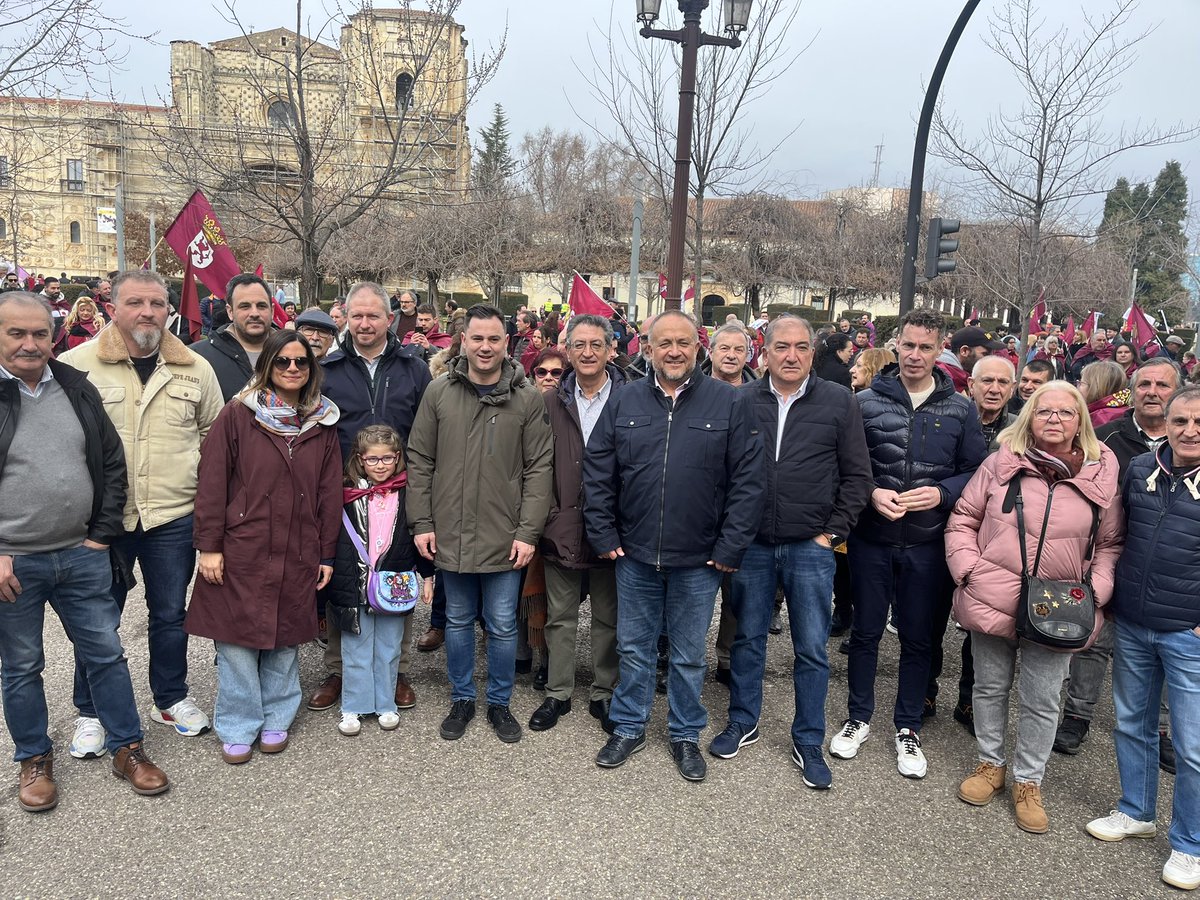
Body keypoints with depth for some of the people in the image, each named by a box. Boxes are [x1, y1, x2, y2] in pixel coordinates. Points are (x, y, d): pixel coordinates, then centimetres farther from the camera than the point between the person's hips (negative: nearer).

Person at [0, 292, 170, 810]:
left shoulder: (77, 389, 3)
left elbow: (112, 463, 8)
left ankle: (127, 749, 25)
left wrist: (103, 533, 2)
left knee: (106, 653, 10)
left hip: (82, 554, 3)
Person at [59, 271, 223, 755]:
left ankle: (171, 699, 34)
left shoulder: (195, 369, 2)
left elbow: (214, 434, 11)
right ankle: (90, 713, 31)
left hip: (174, 517, 2)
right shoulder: (76, 365, -5)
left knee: (170, 614, 15)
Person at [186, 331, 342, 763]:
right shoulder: (237, 415, -4)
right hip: (241, 550, -3)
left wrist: (327, 554, 6)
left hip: (297, 555, 3)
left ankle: (276, 720, 29)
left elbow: (330, 493, 7)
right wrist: (209, 546, -8)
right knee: (238, 639, 3)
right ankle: (238, 728, 20)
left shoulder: (323, 423, 6)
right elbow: (212, 483, -5)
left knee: (285, 639, 12)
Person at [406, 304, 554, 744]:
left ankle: (499, 703, 30)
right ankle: (462, 699, 34)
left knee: (502, 626, 10)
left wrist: (528, 531, -9)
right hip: (450, 535, 1)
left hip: (505, 538, -1)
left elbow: (538, 469, -5)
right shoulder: (439, 392, -1)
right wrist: (421, 522, -2)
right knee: (458, 621, 16)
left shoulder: (527, 398, -4)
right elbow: (419, 461, 2)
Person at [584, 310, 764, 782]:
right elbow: (597, 474, 3)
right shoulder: (623, 402, 1)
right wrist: (603, 536, -1)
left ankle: (685, 734, 33)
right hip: (634, 554, 2)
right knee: (634, 649, 15)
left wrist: (730, 548, -9)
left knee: (689, 655, 14)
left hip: (698, 560, -1)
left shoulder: (730, 403, -6)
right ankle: (628, 728, 34)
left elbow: (748, 480, -7)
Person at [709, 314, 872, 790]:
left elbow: (857, 476, 1)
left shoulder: (839, 402, -2)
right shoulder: (743, 401, 0)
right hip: (752, 544, 1)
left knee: (811, 649, 7)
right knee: (747, 638, 14)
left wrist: (832, 533, -4)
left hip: (810, 547, -1)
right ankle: (743, 723, 33)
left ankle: (808, 742, 24)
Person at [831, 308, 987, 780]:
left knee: (919, 637, 12)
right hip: (872, 538, 0)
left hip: (928, 544, 1)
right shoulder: (867, 401, -2)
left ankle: (908, 728, 29)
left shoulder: (960, 409, 2)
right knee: (865, 631, 12)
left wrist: (942, 493, -14)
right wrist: (871, 493, -17)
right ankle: (858, 718, 31)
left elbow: (975, 471, 3)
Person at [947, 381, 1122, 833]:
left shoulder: (1103, 474, -1)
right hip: (993, 601, 0)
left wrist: (1095, 591, -6)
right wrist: (968, 569, -8)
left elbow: (1111, 543, 8)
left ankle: (1028, 781, 28)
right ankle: (991, 763, 36)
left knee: (1042, 701, 9)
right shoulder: (1002, 462, -3)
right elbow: (962, 519, 4)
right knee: (991, 687, 15)